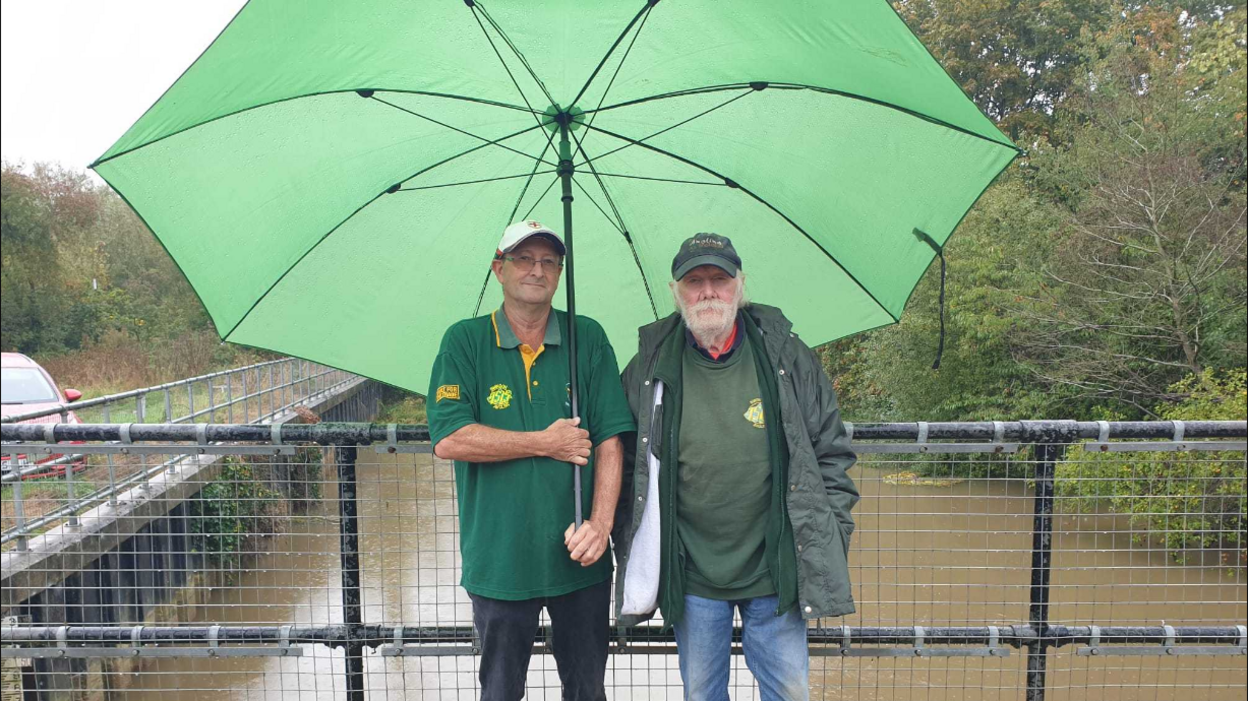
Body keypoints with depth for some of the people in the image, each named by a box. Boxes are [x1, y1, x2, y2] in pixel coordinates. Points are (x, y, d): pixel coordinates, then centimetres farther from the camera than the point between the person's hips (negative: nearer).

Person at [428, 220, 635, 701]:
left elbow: (610, 441, -2)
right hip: (498, 562, -1)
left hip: (581, 560, 2)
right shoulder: (465, 341, -3)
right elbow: (448, 440, -14)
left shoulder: (588, 338, 2)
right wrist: (546, 443, -13)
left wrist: (600, 525, -13)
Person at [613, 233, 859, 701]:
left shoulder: (787, 356, -2)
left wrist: (831, 542, 2)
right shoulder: (649, 367, -1)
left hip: (776, 571, 0)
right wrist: (631, 552, 5)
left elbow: (831, 452, 5)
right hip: (690, 575, 1)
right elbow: (625, 465, 7)